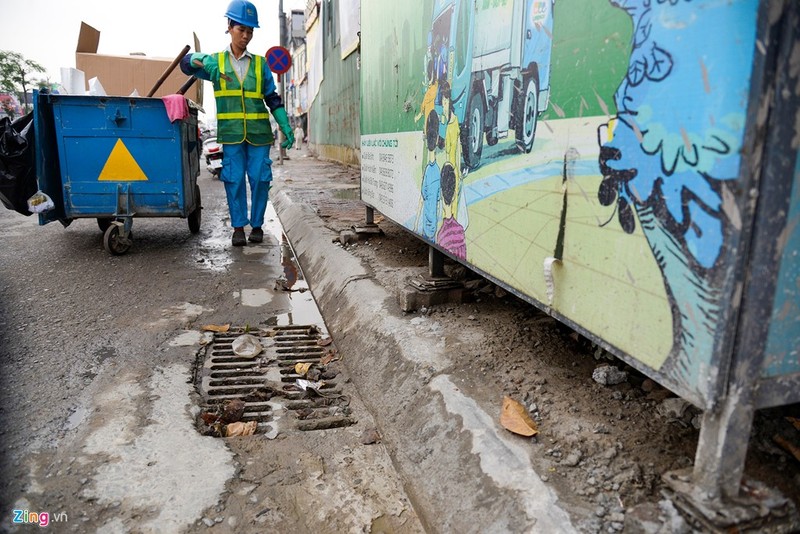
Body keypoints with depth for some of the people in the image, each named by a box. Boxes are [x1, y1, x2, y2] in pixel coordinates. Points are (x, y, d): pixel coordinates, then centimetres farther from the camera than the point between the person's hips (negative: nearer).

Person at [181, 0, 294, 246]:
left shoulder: (260, 64, 12)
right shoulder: (216, 61, 11)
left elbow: (273, 99, 12)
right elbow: (187, 62, 1)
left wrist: (285, 127, 3)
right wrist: (204, 61, -21)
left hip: (258, 132, 1)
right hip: (231, 133, 0)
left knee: (260, 178, -2)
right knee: (234, 179, -3)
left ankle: (257, 225, 12)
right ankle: (238, 227, 6)